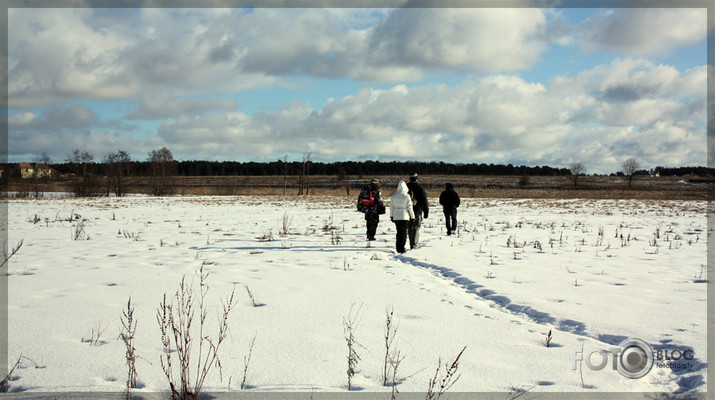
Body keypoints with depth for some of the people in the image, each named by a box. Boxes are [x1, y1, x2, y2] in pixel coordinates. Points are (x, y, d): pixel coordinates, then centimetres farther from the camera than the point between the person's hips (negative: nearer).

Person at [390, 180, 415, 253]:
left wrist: (391, 216, 19)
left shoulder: (394, 196, 2)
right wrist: (412, 217, 4)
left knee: (399, 232, 14)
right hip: (404, 217, -4)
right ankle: (401, 248, -1)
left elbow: (391, 207, 8)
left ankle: (398, 247, 15)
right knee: (403, 232, 2)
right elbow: (410, 207, -6)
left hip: (396, 217, 4)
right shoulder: (406, 196, -10)